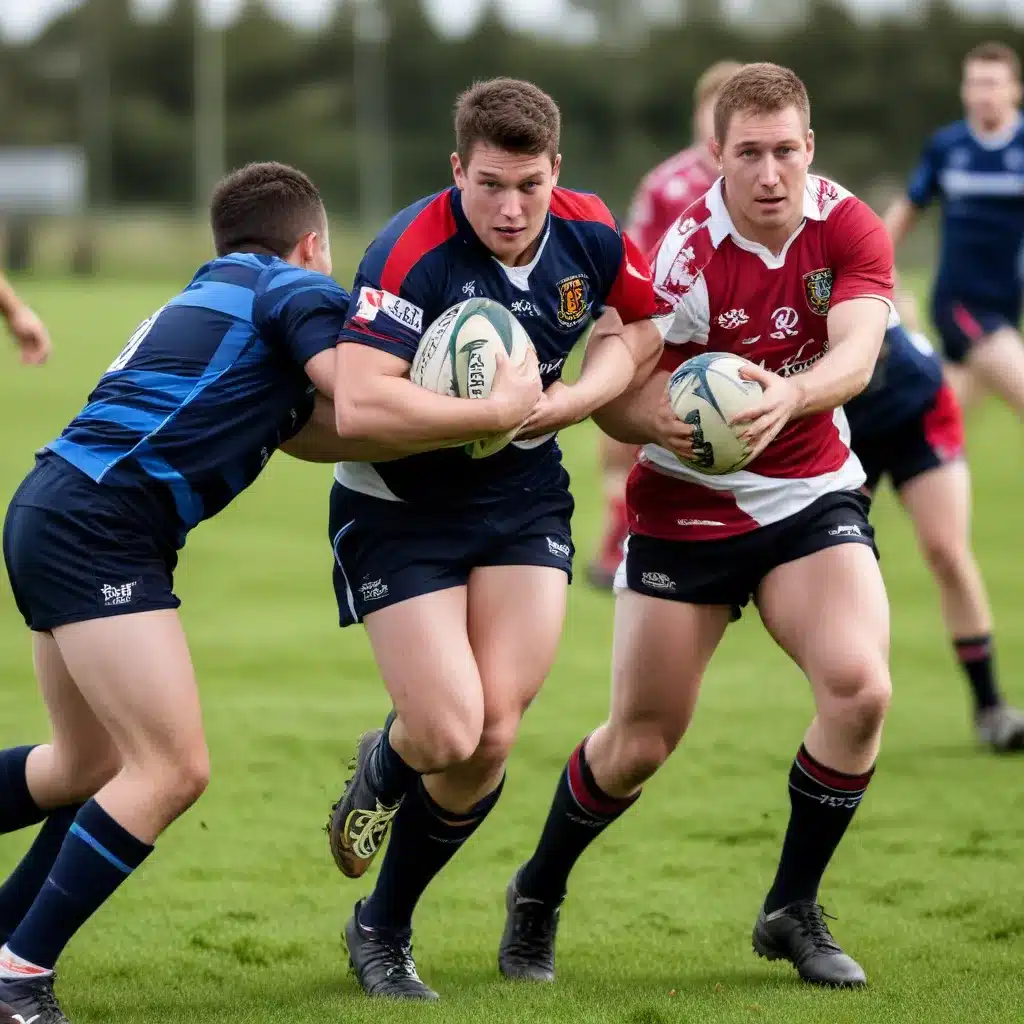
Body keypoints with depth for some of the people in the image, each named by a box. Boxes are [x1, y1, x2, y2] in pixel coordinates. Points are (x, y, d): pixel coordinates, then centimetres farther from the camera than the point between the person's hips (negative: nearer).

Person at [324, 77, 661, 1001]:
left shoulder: (589, 235, -9)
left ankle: (384, 930, 18)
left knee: (494, 734, -6)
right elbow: (358, 409, -36)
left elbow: (639, 326, 11)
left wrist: (572, 398, -9)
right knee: (451, 733, -15)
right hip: (401, 509, -4)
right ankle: (383, 764, 27)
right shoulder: (412, 254, -26)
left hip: (524, 499, 4)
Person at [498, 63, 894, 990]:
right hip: (687, 510, -2)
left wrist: (787, 398, -47)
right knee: (640, 742, 2)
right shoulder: (685, 257, -19)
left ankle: (793, 911, 0)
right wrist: (666, 420, -42)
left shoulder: (850, 230, -11)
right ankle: (536, 897, 31)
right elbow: (612, 394, -20)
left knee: (860, 689, -20)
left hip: (812, 496, 2)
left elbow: (856, 355, -26)